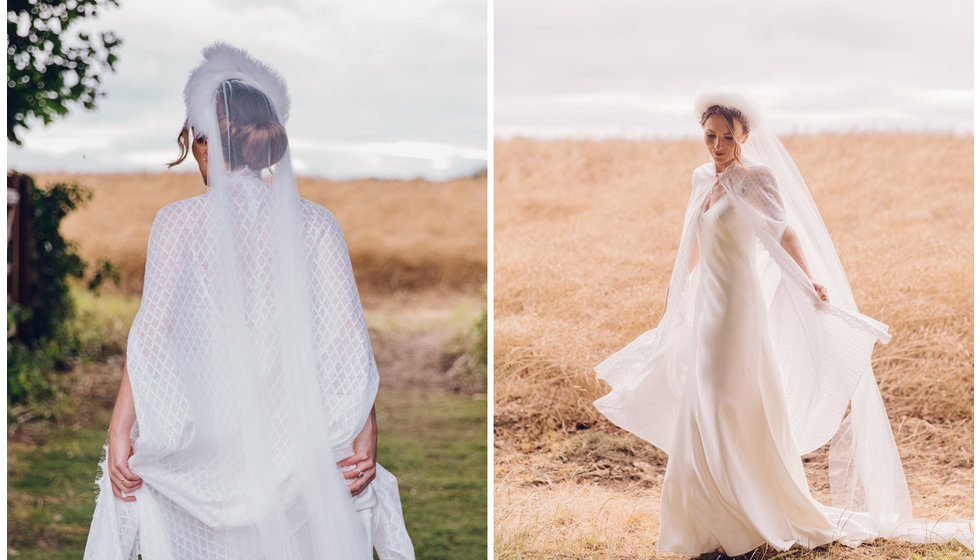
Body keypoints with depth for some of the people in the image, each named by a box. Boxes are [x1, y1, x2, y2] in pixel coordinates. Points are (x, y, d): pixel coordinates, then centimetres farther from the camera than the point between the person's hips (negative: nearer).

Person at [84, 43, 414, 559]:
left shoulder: (179, 221, -5)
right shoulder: (313, 223, -1)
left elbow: (153, 331, -12)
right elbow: (347, 331, -7)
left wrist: (120, 433, -7)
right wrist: (365, 434, -4)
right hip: (294, 435, 1)